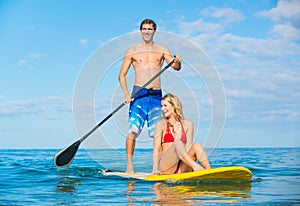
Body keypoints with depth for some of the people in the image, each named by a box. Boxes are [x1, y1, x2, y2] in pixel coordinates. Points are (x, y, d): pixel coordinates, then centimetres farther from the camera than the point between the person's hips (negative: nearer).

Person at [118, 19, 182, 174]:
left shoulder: (162, 49, 13)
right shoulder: (132, 51, 9)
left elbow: (176, 67, 5)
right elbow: (122, 75, 7)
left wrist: (178, 61, -19)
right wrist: (126, 93, -9)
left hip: (156, 94, 2)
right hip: (139, 93, -2)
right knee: (133, 130, -13)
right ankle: (129, 166, -9)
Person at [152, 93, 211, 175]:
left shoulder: (188, 124, 14)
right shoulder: (161, 125, 9)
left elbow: (188, 146, 4)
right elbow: (156, 149, 2)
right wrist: (155, 169, -13)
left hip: (181, 169, 2)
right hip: (165, 167, -2)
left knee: (196, 145, -22)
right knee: (178, 143, -29)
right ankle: (196, 167, -45)